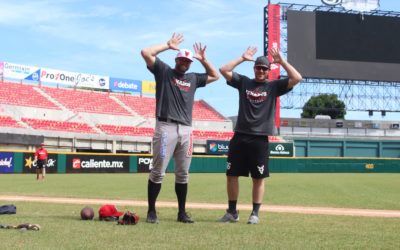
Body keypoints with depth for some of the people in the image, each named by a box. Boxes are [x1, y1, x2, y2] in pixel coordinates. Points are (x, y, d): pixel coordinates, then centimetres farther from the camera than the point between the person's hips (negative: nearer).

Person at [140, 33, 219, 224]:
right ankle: (151, 211, 1)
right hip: (166, 127, -5)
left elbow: (215, 76, 30)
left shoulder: (193, 78, 20)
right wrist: (168, 45, 6)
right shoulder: (163, 71, 8)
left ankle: (182, 213, 14)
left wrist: (202, 59, 20)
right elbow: (146, 53, -2)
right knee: (158, 172, -5)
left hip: (186, 130, 5)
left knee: (183, 174, 8)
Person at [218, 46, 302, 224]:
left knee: (258, 178, 2)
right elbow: (223, 70, 3)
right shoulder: (243, 82, 11)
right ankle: (232, 212, 17)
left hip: (260, 139, -2)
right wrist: (242, 58, 3)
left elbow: (297, 78, -6)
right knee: (231, 175, 5)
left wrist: (281, 61, -2)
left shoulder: (274, 86, 7)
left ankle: (255, 213, 13)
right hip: (239, 137, 2)